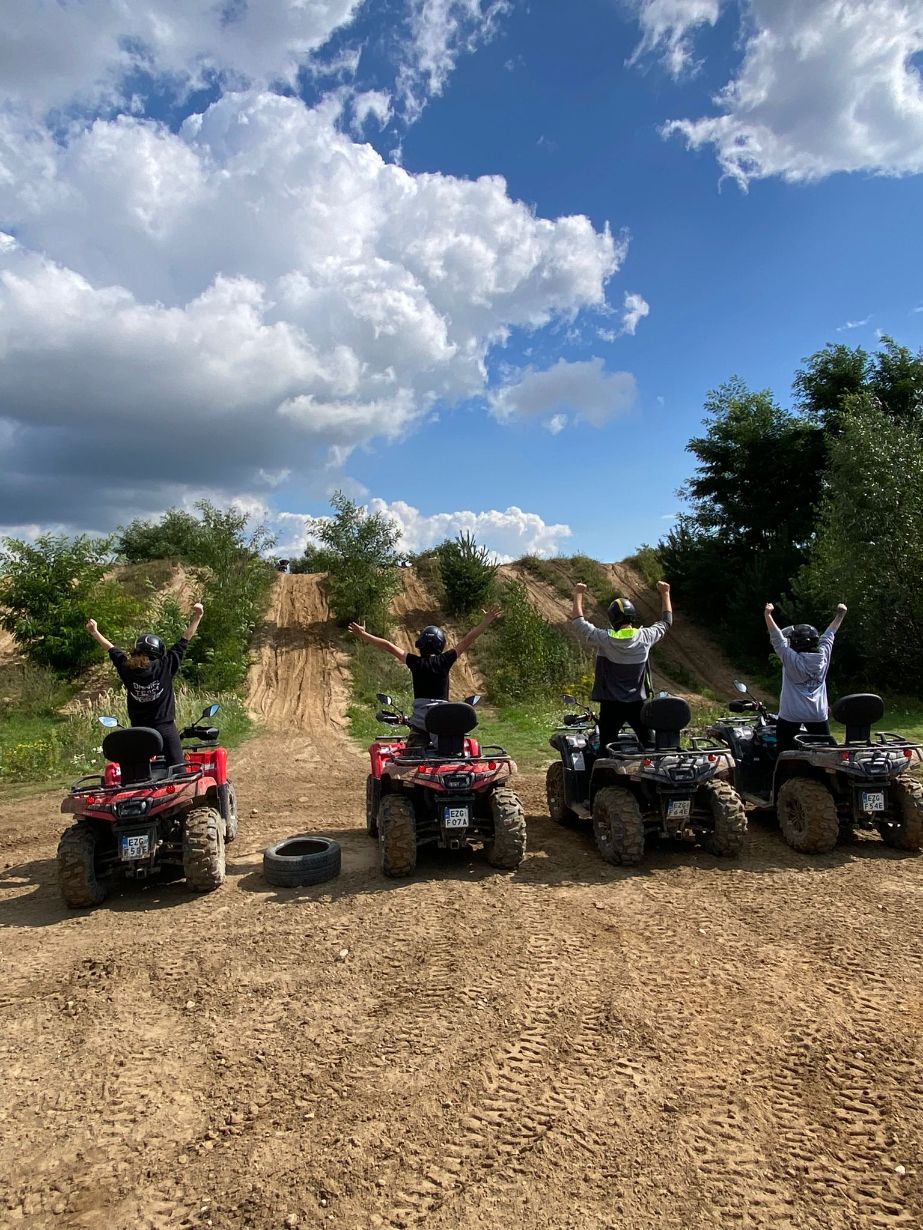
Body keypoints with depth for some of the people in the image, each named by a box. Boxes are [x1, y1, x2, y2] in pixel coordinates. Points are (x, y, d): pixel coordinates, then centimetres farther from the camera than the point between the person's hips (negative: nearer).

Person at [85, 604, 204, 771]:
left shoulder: (126, 668, -3)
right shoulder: (165, 667, -11)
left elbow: (111, 649, 13)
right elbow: (185, 640, -7)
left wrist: (94, 632, 28)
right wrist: (197, 617, -3)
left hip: (138, 730, 4)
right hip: (165, 728, -3)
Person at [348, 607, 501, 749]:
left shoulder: (415, 662, 1)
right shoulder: (444, 661, 0)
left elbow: (389, 646, 6)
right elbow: (467, 640, 4)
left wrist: (363, 635, 13)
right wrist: (486, 622, 10)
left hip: (420, 724, 0)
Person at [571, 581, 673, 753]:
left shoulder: (603, 639, -12)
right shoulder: (645, 637, -6)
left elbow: (578, 620, 1)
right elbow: (666, 621, 13)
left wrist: (578, 594, 13)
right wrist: (665, 592, 24)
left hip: (610, 704, -2)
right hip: (638, 703, 2)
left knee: (606, 748, 2)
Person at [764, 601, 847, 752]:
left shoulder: (791, 658, -11)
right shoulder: (823, 655, 0)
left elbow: (777, 636, -15)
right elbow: (830, 634, 13)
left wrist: (767, 614, -19)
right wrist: (840, 614, 27)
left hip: (791, 715, -4)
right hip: (818, 715, 4)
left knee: (784, 752, 0)